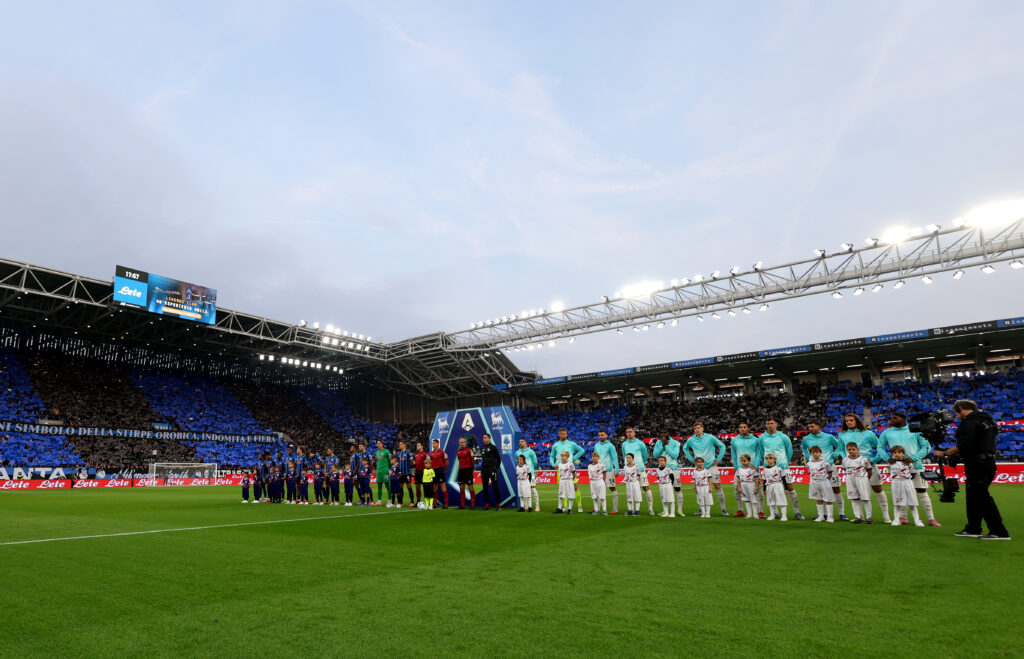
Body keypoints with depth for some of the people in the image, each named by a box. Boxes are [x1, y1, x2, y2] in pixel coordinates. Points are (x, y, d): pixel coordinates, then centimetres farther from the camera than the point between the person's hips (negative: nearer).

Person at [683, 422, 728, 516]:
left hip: (711, 466, -3)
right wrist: (692, 459, 11)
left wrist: (718, 459, -1)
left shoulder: (710, 438, -6)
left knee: (717, 486, -5)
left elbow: (722, 446, 3)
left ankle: (723, 509, 4)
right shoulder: (691, 440, 3)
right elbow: (685, 448, 21)